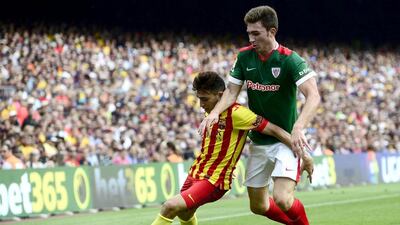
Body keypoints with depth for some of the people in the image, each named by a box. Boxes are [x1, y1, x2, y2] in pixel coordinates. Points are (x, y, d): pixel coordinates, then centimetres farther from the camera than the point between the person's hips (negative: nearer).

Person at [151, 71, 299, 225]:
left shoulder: (236, 113, -19)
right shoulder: (211, 111, 4)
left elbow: (274, 130, -18)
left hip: (214, 181, -9)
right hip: (196, 174, 9)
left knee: (170, 207, -23)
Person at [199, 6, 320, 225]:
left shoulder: (290, 59, -18)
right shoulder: (244, 57, -2)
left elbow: (313, 95, -29)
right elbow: (231, 91, 1)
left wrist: (298, 128, -44)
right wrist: (215, 113, -21)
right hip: (258, 141, 6)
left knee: (282, 198, -23)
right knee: (258, 206, 10)